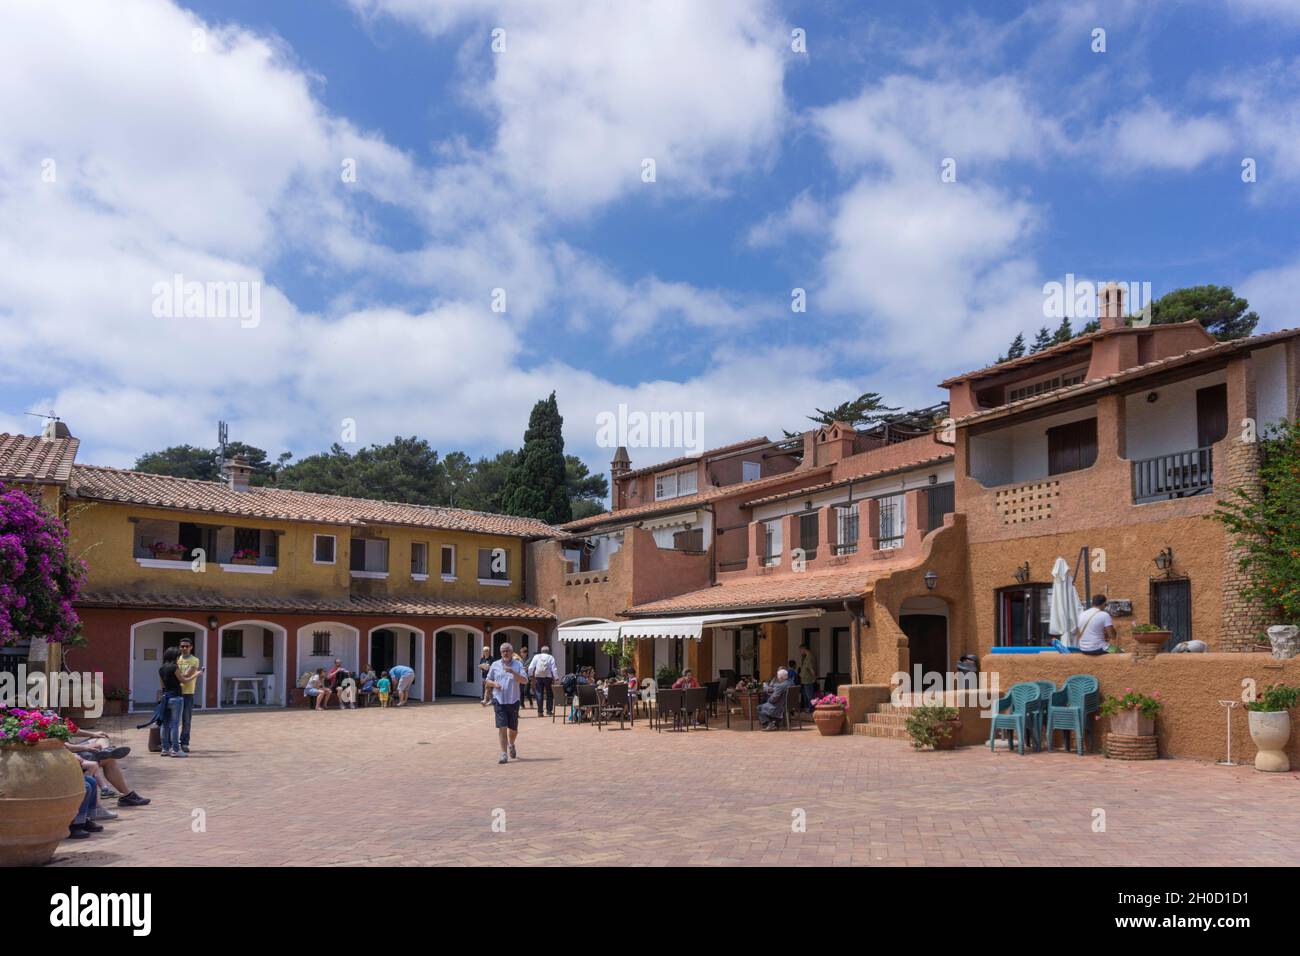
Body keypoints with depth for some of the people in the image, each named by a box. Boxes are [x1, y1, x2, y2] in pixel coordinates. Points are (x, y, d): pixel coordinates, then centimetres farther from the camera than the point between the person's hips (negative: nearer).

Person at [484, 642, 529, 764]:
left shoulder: (518, 665, 1)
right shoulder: (495, 665, 7)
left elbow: (524, 680, -10)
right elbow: (488, 681, 14)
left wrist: (513, 672, -23)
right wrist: (494, 683, -8)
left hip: (513, 701, 0)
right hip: (499, 701, 0)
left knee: (513, 729, 12)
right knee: (502, 728, -9)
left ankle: (511, 745, 42)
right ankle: (504, 755, -6)